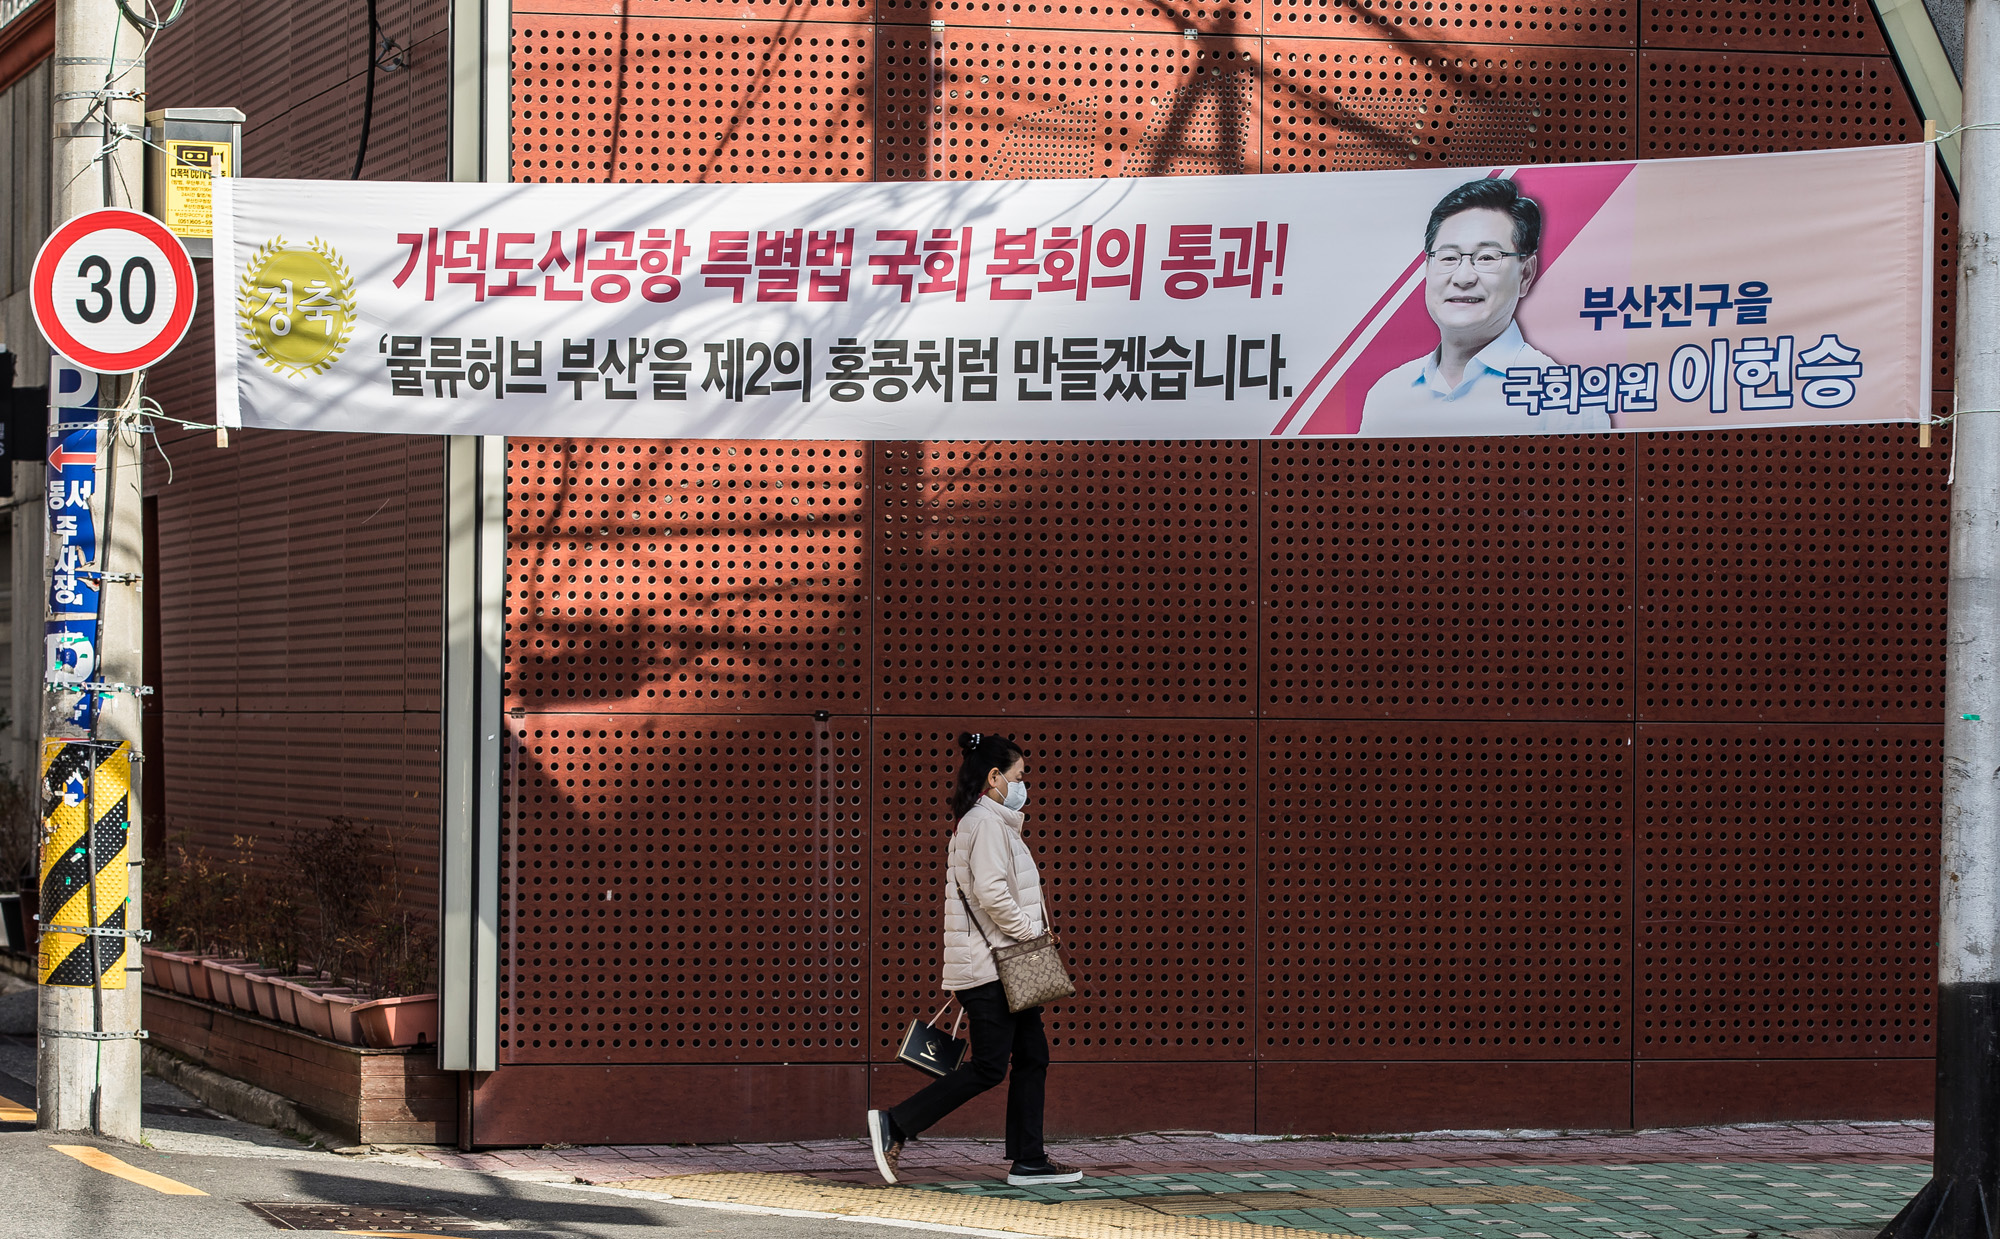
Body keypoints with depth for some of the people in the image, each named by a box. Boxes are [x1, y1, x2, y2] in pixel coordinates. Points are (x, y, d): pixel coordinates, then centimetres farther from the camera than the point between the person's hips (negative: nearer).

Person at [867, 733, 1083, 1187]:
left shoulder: (994, 823, 20)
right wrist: (1031, 930, -13)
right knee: (988, 1067, -10)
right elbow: (992, 894, -24)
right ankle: (895, 1125, -7)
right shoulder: (985, 822, -13)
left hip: (1004, 966, 11)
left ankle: (1029, 1161, 9)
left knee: (1033, 1056, 8)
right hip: (989, 966, -11)